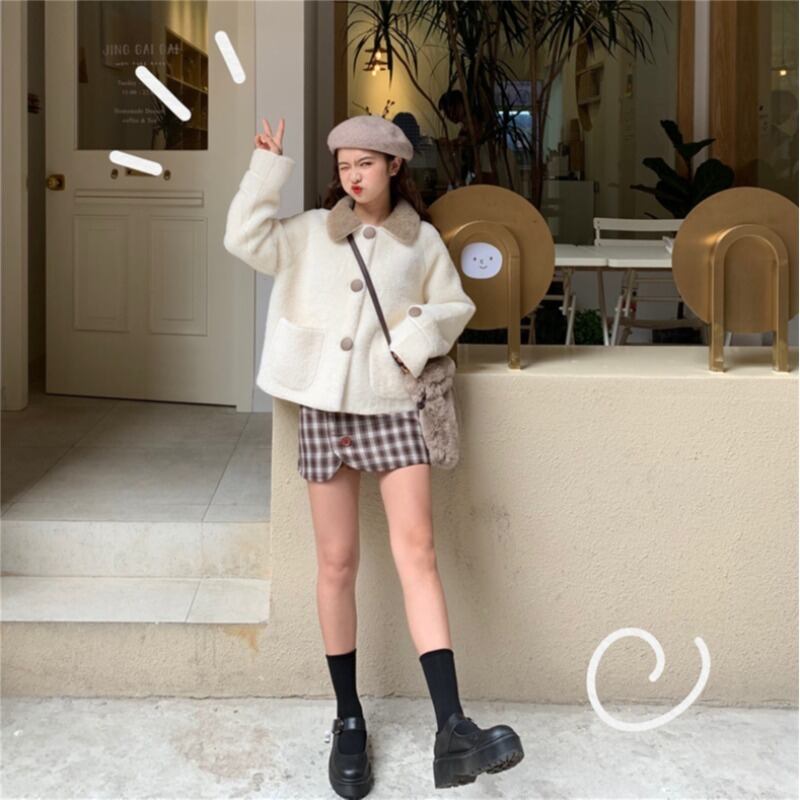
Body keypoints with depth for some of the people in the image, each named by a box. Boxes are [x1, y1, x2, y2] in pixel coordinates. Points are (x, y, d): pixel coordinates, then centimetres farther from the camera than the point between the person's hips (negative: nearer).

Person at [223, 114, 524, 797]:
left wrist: (419, 331, -6)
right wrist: (269, 171, 0)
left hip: (392, 408, -1)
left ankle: (452, 733, -15)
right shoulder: (311, 231, 11)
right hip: (324, 408, 1)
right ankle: (349, 722, 16)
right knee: (337, 563, 4)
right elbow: (245, 240, 0)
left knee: (417, 552, -12)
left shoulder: (421, 239, 9)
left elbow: (455, 306, 13)